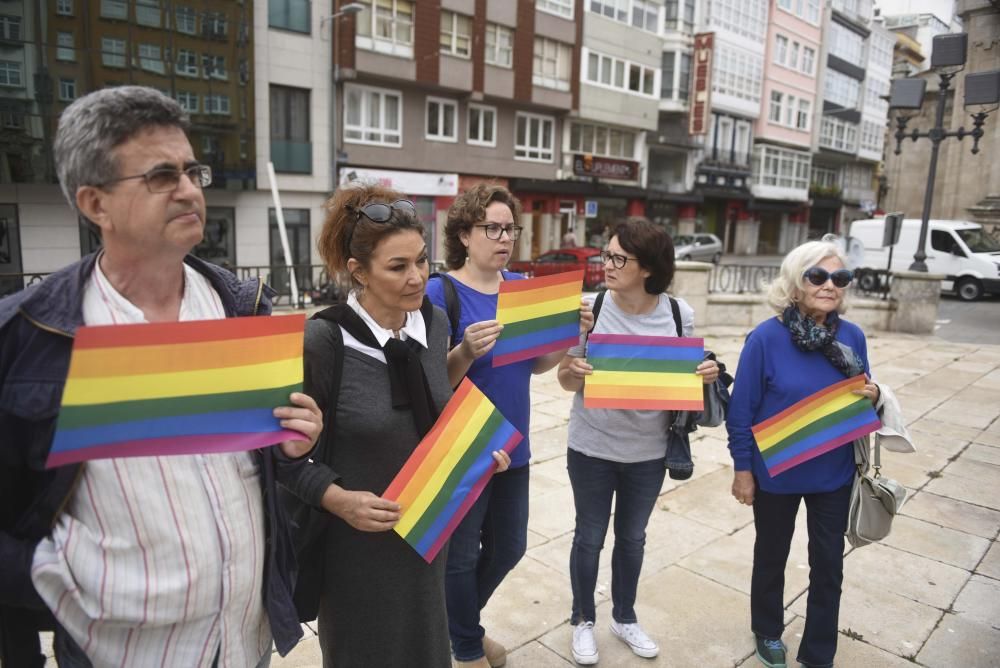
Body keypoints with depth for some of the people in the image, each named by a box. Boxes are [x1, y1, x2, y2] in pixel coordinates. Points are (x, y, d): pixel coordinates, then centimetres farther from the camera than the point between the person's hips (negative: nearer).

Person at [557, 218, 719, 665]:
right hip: (592, 447, -2)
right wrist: (572, 371, -30)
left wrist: (706, 375, -17)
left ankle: (624, 616, 44)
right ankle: (583, 620, 37)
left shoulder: (679, 314, -9)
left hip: (649, 451, 2)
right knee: (589, 536, 13)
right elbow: (567, 381, -7)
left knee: (632, 537, 21)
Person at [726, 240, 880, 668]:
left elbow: (860, 399, 7)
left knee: (828, 565, 13)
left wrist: (873, 397, -16)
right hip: (776, 473, -3)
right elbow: (741, 410, -14)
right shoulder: (766, 337, -19)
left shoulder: (852, 336, -7)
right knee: (771, 556, 18)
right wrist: (743, 469, -11)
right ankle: (768, 633, 43)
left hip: (834, 474, 3)